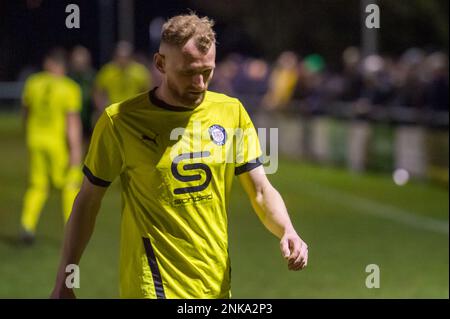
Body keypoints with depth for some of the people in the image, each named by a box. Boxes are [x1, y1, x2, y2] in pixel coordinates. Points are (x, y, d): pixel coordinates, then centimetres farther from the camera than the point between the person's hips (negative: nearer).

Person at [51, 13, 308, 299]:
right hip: (153, 286, -4)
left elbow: (262, 191, 6)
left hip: (218, 285, 4)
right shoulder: (120, 122, -6)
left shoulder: (231, 112, 4)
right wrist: (63, 281, 1)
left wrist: (287, 232, -14)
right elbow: (88, 202, 1)